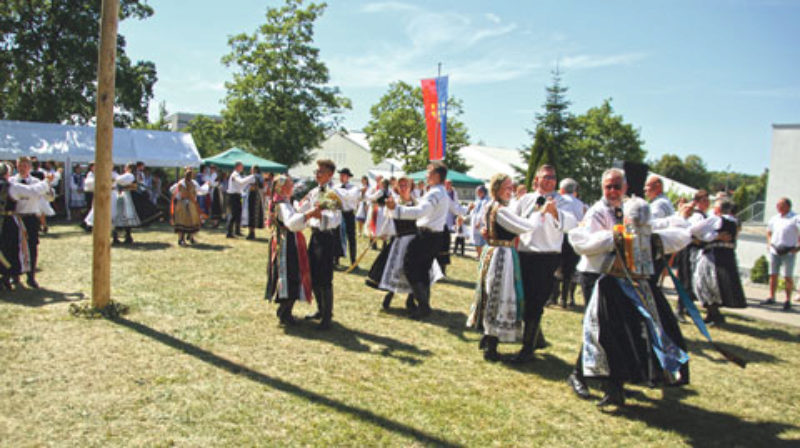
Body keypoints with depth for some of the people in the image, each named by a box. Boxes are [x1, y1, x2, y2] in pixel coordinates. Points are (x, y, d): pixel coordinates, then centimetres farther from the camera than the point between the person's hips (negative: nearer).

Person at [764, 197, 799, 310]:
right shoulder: (774, 218, 11)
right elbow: (769, 232, 26)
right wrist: (769, 243, 12)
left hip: (789, 252, -5)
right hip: (774, 251, 5)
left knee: (788, 277, -1)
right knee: (773, 275, 9)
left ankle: (788, 301, 7)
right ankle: (771, 297, 19)